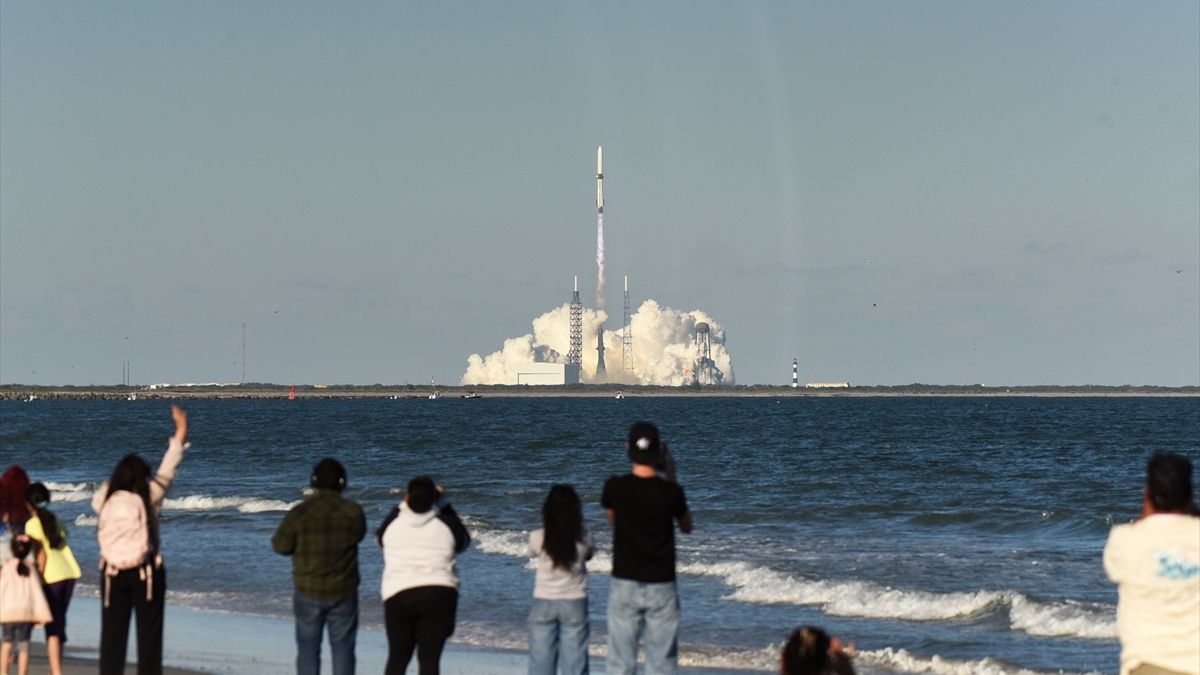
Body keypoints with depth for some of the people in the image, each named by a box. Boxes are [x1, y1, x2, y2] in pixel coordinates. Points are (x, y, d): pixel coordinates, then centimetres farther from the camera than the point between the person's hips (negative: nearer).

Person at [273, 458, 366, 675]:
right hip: (343, 592, 1)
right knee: (342, 647, 9)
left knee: (308, 647, 9)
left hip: (309, 592, -1)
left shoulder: (300, 512, -12)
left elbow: (280, 546, -5)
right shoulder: (353, 512, -8)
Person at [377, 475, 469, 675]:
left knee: (397, 658, 13)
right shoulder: (446, 525, -1)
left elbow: (380, 537, 25)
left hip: (399, 595, 1)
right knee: (429, 659, 2)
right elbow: (463, 542, 21)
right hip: (439, 596, -1)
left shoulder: (392, 523, 1)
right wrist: (444, 505, 23)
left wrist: (402, 506, 26)